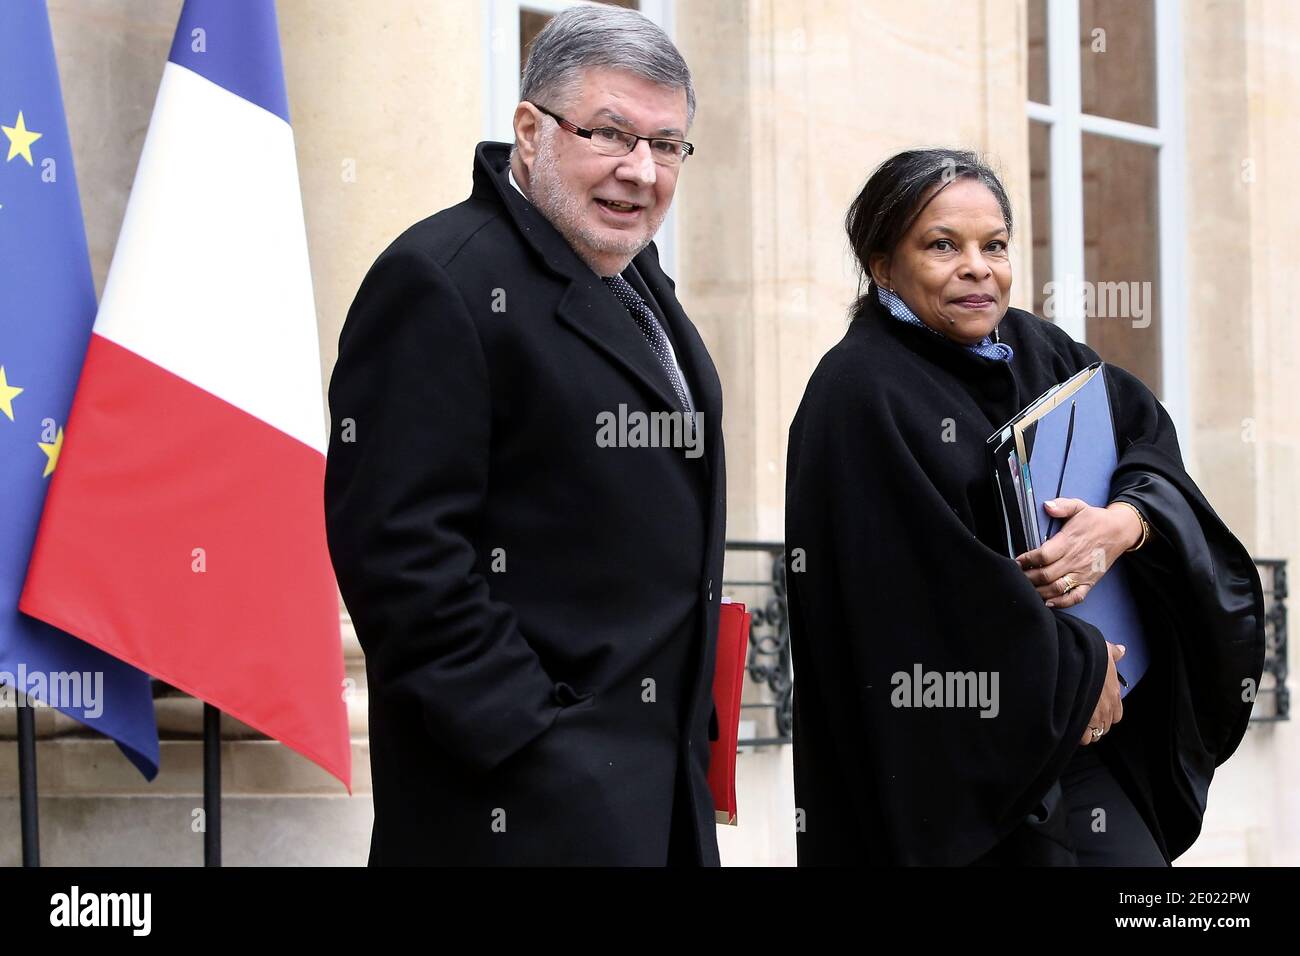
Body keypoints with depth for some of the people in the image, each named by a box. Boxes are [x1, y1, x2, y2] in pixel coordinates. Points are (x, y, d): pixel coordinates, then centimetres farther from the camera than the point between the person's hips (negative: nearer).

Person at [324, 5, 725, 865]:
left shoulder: (637, 286, 15)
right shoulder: (442, 282, -14)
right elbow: (396, 546, -20)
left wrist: (690, 715, 17)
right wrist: (528, 742, -22)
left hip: (657, 778, 9)